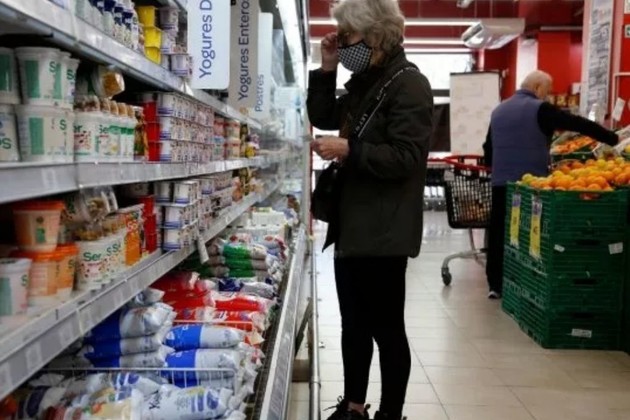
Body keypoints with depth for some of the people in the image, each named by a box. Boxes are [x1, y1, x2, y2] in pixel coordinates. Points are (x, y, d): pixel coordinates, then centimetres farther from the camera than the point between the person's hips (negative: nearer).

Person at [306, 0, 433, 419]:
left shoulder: (409, 85, -13)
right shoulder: (364, 82, 14)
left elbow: (405, 158, -20)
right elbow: (323, 117, 20)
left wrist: (350, 150, -23)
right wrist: (327, 69, 9)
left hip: (383, 231, -9)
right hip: (352, 224, 9)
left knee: (386, 327, 3)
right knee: (354, 323, 17)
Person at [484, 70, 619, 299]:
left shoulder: (498, 111, 13)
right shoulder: (540, 109, -7)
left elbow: (488, 148, 19)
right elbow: (578, 124, -9)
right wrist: (614, 139, -6)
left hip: (500, 183, 6)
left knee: (499, 234, 7)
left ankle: (495, 285, 12)